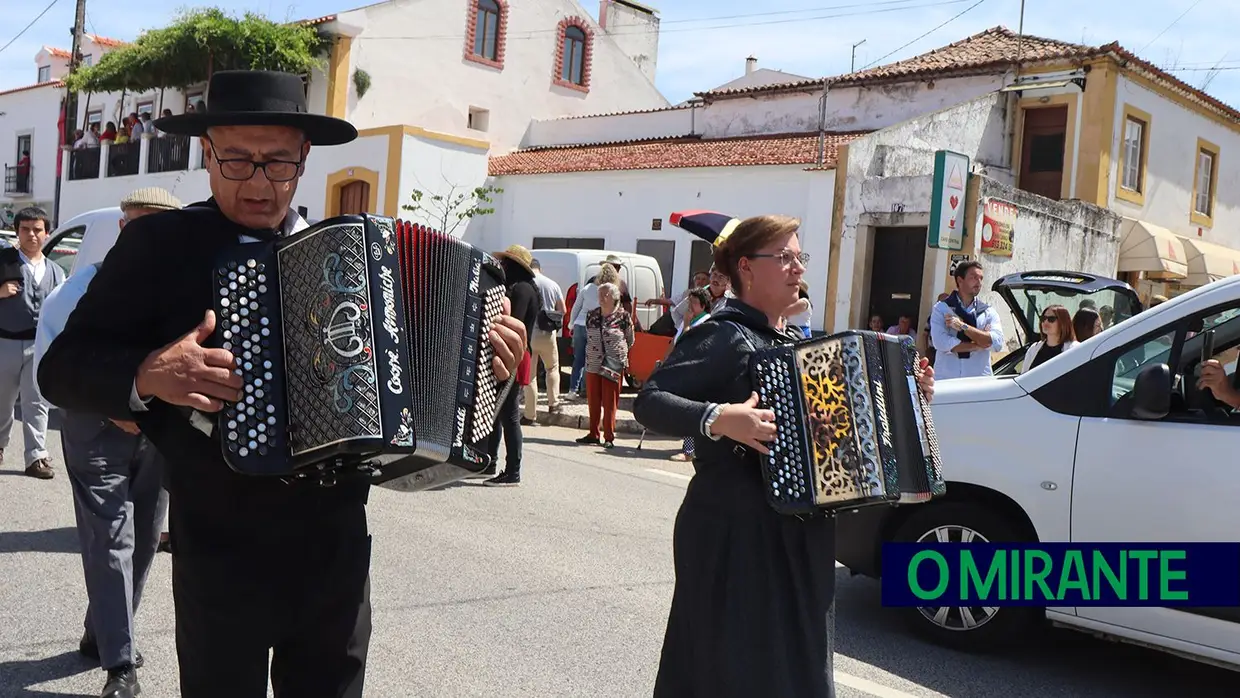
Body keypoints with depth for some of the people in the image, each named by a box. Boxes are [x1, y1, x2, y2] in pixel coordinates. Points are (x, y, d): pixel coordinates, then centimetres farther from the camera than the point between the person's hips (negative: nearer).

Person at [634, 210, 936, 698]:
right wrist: (719, 419, -34)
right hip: (735, 533, -8)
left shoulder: (794, 341, 13)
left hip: (796, 535, 8)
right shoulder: (723, 335, -12)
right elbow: (648, 401, -20)